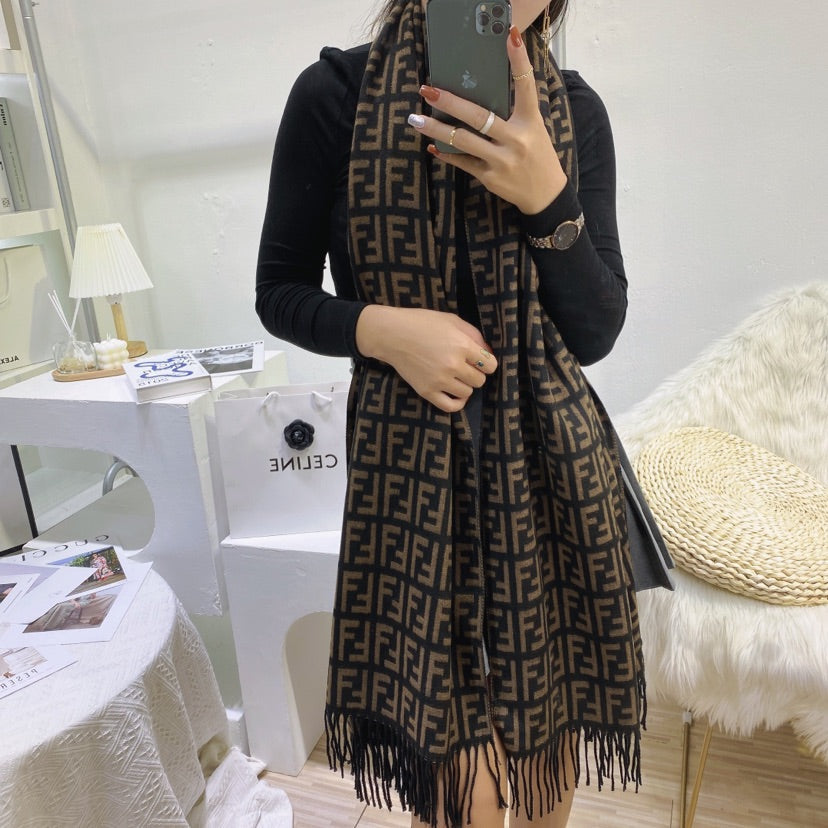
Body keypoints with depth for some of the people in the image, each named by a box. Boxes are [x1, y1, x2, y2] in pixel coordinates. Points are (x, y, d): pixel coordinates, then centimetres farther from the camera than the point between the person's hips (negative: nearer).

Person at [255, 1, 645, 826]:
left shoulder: (573, 110, 0)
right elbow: (279, 293, 0)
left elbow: (596, 332, -1)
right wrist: (384, 327, -19)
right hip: (412, 466, -2)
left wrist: (548, 199, -17)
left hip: (550, 460, 3)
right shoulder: (333, 94, -5)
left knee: (553, 714, 18)